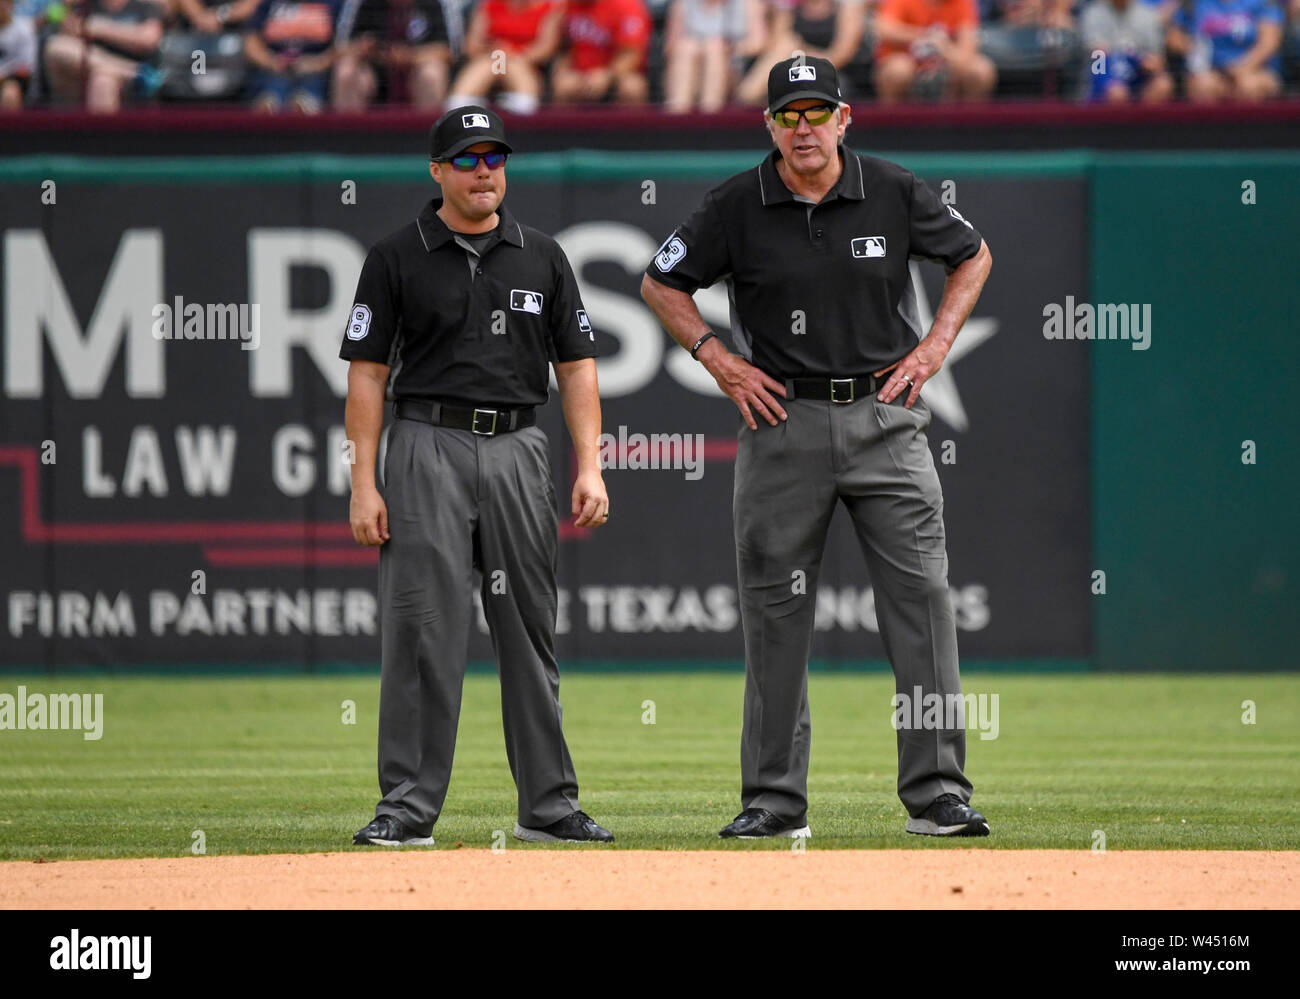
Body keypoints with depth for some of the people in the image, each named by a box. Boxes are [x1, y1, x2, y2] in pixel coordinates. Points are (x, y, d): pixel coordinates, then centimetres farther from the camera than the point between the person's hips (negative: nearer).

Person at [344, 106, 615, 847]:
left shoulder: (541, 257, 10)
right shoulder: (397, 259, 2)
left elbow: (577, 366, 10)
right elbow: (368, 373, 0)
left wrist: (590, 469, -1)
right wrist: (364, 484, -7)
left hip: (518, 449, 3)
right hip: (429, 447, -3)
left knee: (531, 629, 6)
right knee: (422, 631, -7)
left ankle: (549, 805, 11)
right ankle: (409, 807, -5)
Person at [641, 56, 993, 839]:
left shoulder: (894, 194, 0)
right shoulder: (738, 208, -1)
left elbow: (973, 255, 15)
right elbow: (662, 284, 10)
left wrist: (936, 345, 3)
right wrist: (718, 360, -1)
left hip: (885, 416, 0)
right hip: (784, 422, 0)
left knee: (922, 598, -8)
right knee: (775, 614, 2)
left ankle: (938, 792, -6)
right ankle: (775, 799, 10)